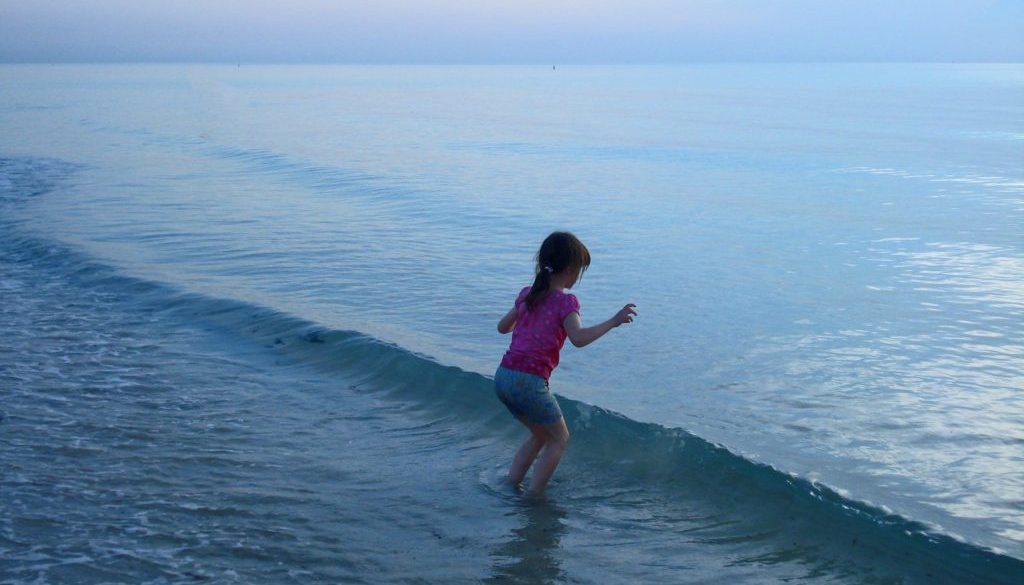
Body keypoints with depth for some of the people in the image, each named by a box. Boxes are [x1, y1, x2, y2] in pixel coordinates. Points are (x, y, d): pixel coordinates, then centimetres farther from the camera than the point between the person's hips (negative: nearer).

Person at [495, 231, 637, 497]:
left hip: (503, 377, 7)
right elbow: (578, 338, -24)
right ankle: (533, 496, 10)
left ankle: (510, 485, 23)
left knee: (541, 435, 26)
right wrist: (612, 322, -18)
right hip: (529, 382, -7)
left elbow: (502, 327, 26)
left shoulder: (527, 294, 14)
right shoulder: (565, 301, -7)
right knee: (559, 438, 13)